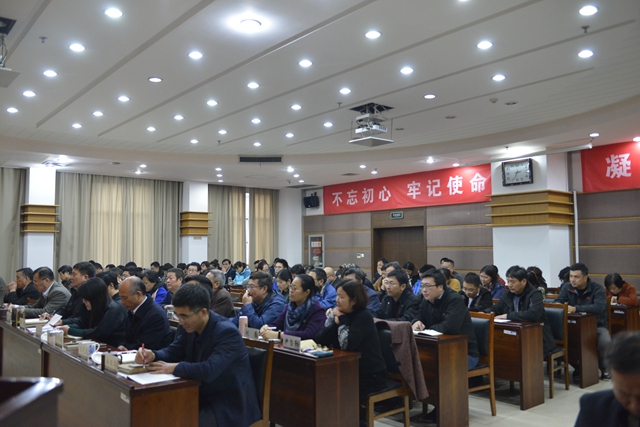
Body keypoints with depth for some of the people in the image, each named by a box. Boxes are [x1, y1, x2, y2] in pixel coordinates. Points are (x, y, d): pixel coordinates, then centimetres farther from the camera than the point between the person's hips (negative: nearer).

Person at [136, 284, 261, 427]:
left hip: (231, 405, -7)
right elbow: (173, 351, 7)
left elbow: (209, 371, -35)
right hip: (204, 396, 8)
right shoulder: (191, 327, -1)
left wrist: (174, 368, -26)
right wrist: (153, 355, -14)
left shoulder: (227, 332, -26)